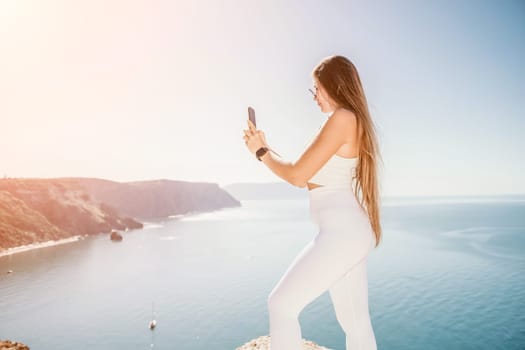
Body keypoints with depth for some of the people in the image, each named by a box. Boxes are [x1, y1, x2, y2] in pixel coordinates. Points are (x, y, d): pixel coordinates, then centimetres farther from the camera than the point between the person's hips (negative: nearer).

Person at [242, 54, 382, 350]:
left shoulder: (342, 118, -11)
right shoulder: (355, 122, 18)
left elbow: (298, 176, -13)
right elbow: (314, 178, 19)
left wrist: (262, 152, 3)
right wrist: (267, 151, 17)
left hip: (341, 233, -10)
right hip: (351, 233, 10)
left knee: (282, 304, -5)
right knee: (356, 325, 15)